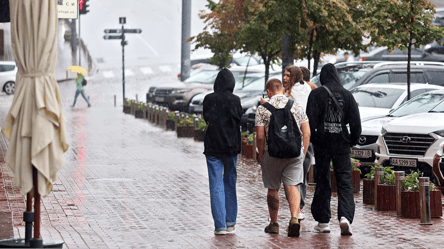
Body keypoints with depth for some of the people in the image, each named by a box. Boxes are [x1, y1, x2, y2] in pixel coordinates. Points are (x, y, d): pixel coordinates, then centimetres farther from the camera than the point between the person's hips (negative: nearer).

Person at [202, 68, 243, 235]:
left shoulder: (209, 99, -5)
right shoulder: (235, 100, -6)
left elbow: (207, 119, 2)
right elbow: (240, 120, -2)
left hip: (213, 147, -1)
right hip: (231, 146, 1)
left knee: (216, 187, 1)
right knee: (230, 185, 14)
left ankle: (220, 225, -4)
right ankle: (230, 223, 17)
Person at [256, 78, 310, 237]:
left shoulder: (263, 109, -4)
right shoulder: (296, 106, 5)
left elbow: (260, 137, -6)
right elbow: (307, 133, 5)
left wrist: (261, 155, 7)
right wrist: (303, 153, 13)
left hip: (273, 153, -2)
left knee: (273, 189, 11)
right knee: (292, 186, 2)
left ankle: (274, 223, 21)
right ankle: (294, 218, -19)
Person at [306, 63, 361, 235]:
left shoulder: (316, 94, -4)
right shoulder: (347, 94, 3)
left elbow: (311, 119, -9)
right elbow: (355, 121, 2)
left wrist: (312, 139, 3)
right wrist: (353, 140, 12)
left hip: (322, 143, -1)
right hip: (342, 143, 1)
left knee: (322, 182, 8)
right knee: (344, 181, 1)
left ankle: (323, 221, 11)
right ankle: (345, 216, -18)